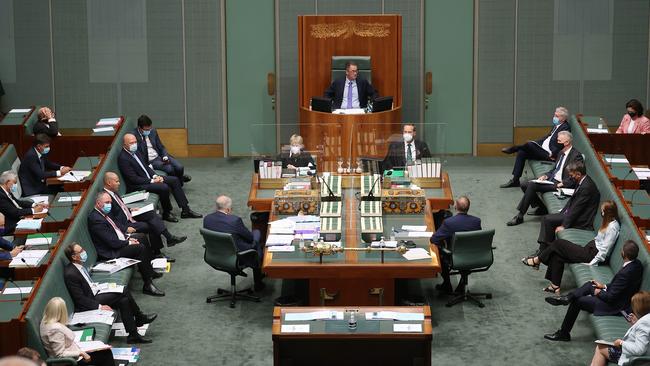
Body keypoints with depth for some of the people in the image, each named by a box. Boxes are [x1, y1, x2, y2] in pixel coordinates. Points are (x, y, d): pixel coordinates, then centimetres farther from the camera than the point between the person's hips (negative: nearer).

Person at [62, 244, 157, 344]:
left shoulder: (79, 266, 7)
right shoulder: (70, 274, -21)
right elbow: (80, 299, -21)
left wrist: (96, 286, 7)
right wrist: (99, 306, -23)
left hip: (95, 292, 9)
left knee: (124, 300, -7)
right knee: (123, 291, -17)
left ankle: (133, 335, -1)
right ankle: (139, 318, -3)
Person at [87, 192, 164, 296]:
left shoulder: (103, 213, 7)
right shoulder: (96, 219, -24)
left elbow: (116, 228, 20)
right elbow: (112, 242, -25)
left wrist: (127, 237, 3)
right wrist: (128, 243, -13)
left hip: (119, 243, 11)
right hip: (111, 252, -11)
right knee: (140, 248, -19)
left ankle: (149, 271, 22)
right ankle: (148, 285, -15)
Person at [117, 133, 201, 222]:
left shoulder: (135, 152, 10)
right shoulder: (123, 158, -18)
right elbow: (134, 179, -21)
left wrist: (155, 176, 0)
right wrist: (152, 181, -19)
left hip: (149, 178, 10)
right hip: (138, 185, -10)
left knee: (174, 180, 2)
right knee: (164, 187, -28)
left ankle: (185, 210, 3)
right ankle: (166, 214, -7)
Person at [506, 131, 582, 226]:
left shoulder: (576, 155, -13)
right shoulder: (561, 153, 15)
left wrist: (562, 184, -24)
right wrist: (545, 175, 5)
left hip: (559, 184, -10)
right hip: (551, 179, 10)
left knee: (532, 185, -25)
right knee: (524, 184, -1)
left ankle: (520, 216, -18)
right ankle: (542, 207, 8)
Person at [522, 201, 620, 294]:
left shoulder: (613, 227, -20)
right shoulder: (608, 222, 10)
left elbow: (605, 249, -22)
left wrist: (592, 263, -20)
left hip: (592, 254, -10)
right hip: (591, 248, 10)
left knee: (558, 243, -7)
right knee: (557, 255, -1)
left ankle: (537, 260, 11)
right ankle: (555, 286, 1)